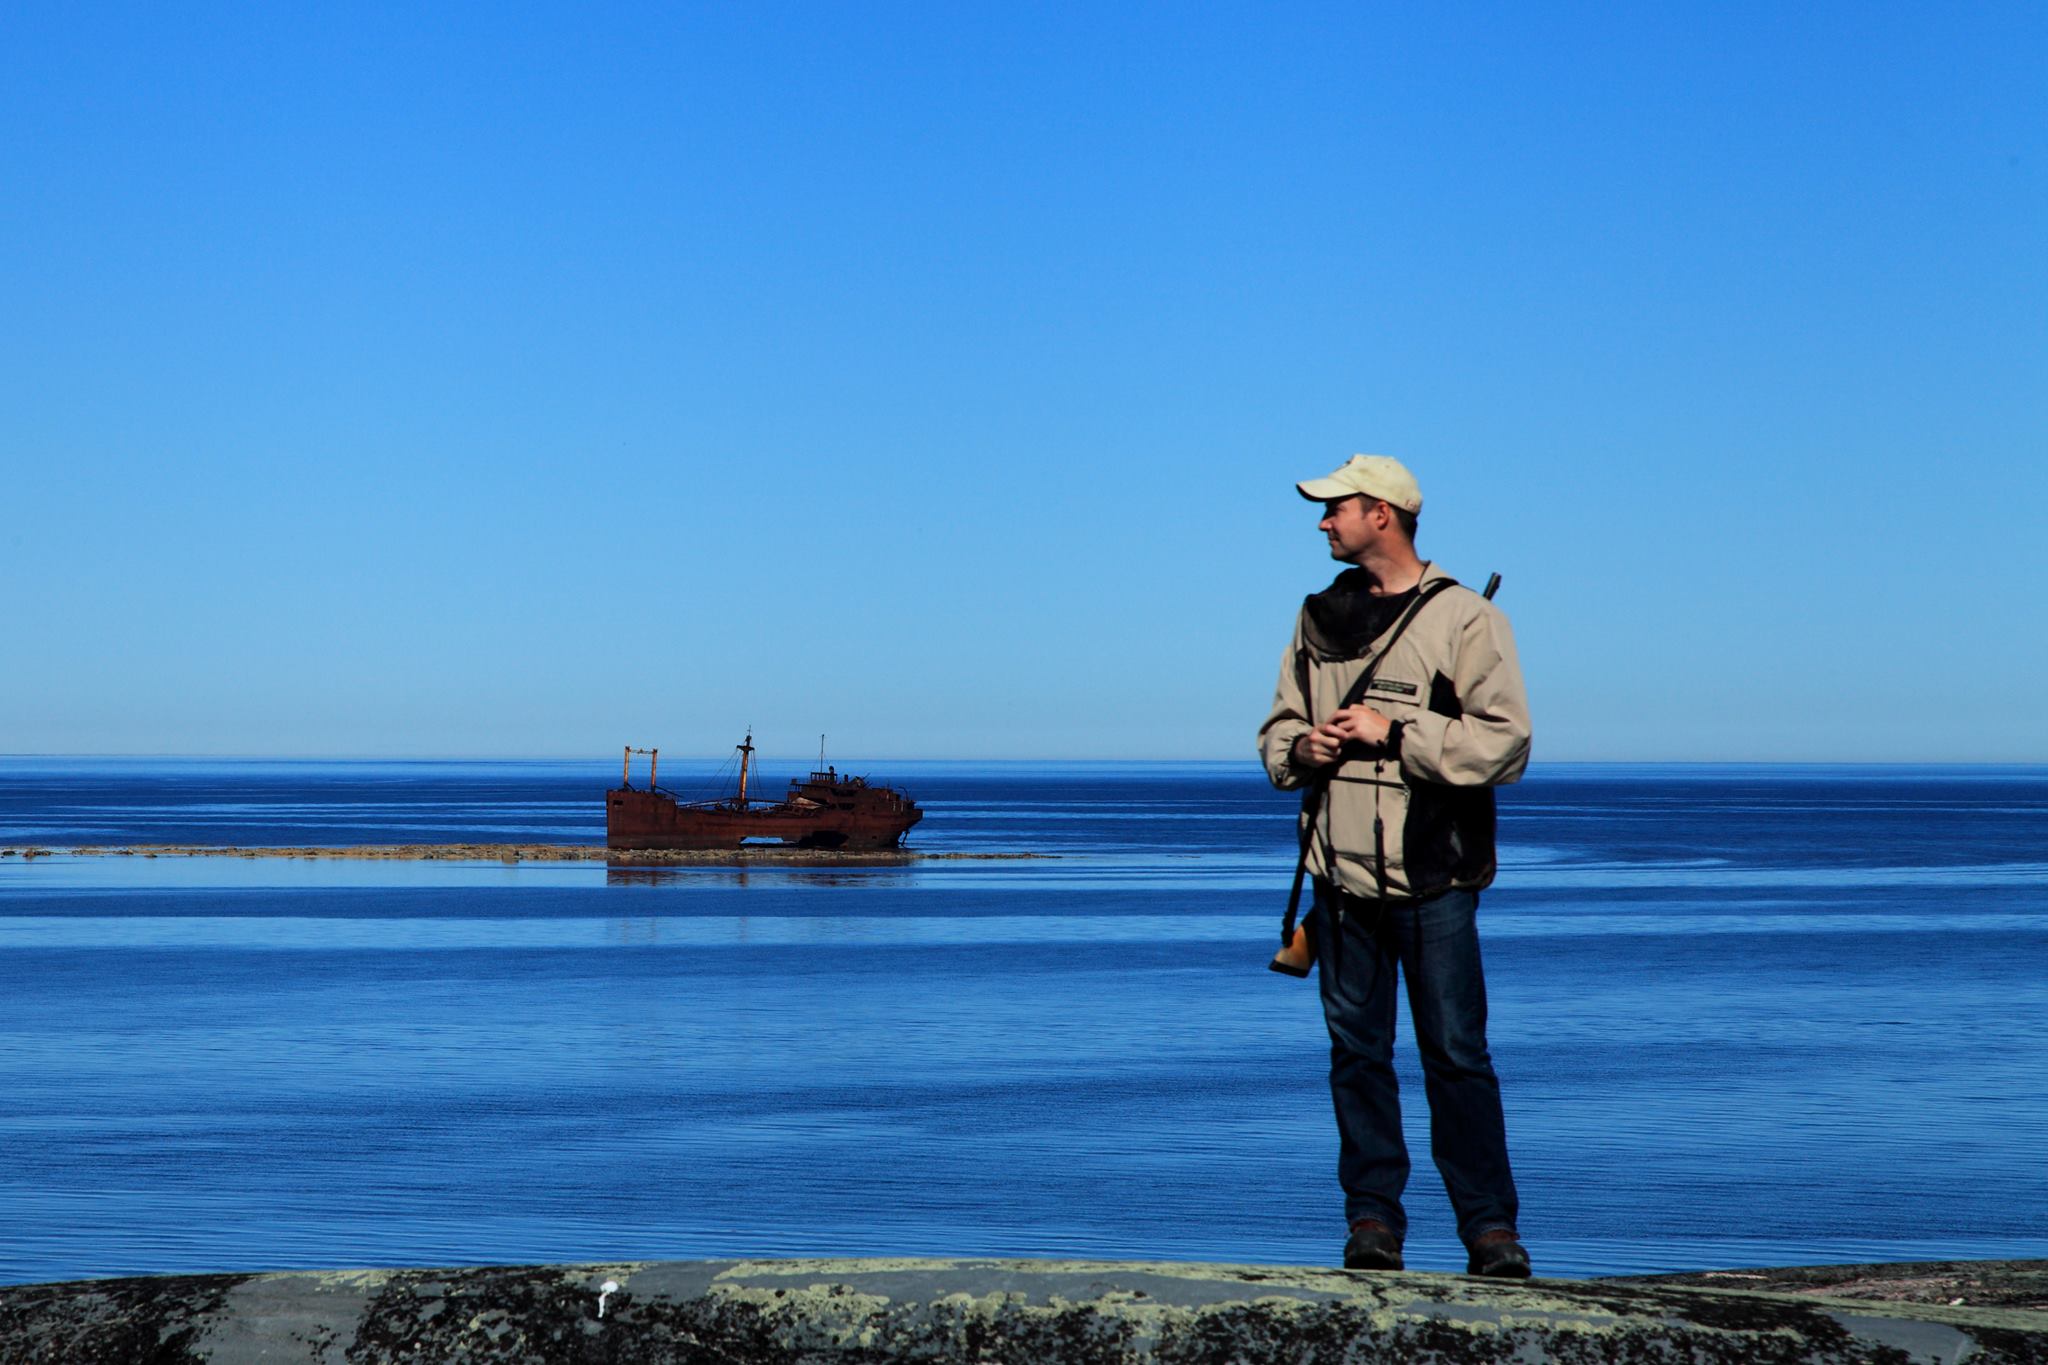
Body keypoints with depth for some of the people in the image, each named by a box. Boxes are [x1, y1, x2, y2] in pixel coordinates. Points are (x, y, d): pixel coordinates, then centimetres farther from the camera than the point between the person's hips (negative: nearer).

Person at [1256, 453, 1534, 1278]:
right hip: (1342, 871, 5)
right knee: (1356, 1050, 6)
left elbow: (1505, 742, -10)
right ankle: (1373, 1217, 13)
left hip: (1432, 877, -5)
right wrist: (1301, 749, -2)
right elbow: (1277, 728, 21)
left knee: (1456, 1054, -3)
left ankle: (1489, 1224, 5)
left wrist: (1396, 733, -14)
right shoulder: (1319, 619, 14)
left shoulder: (1462, 619, -3)